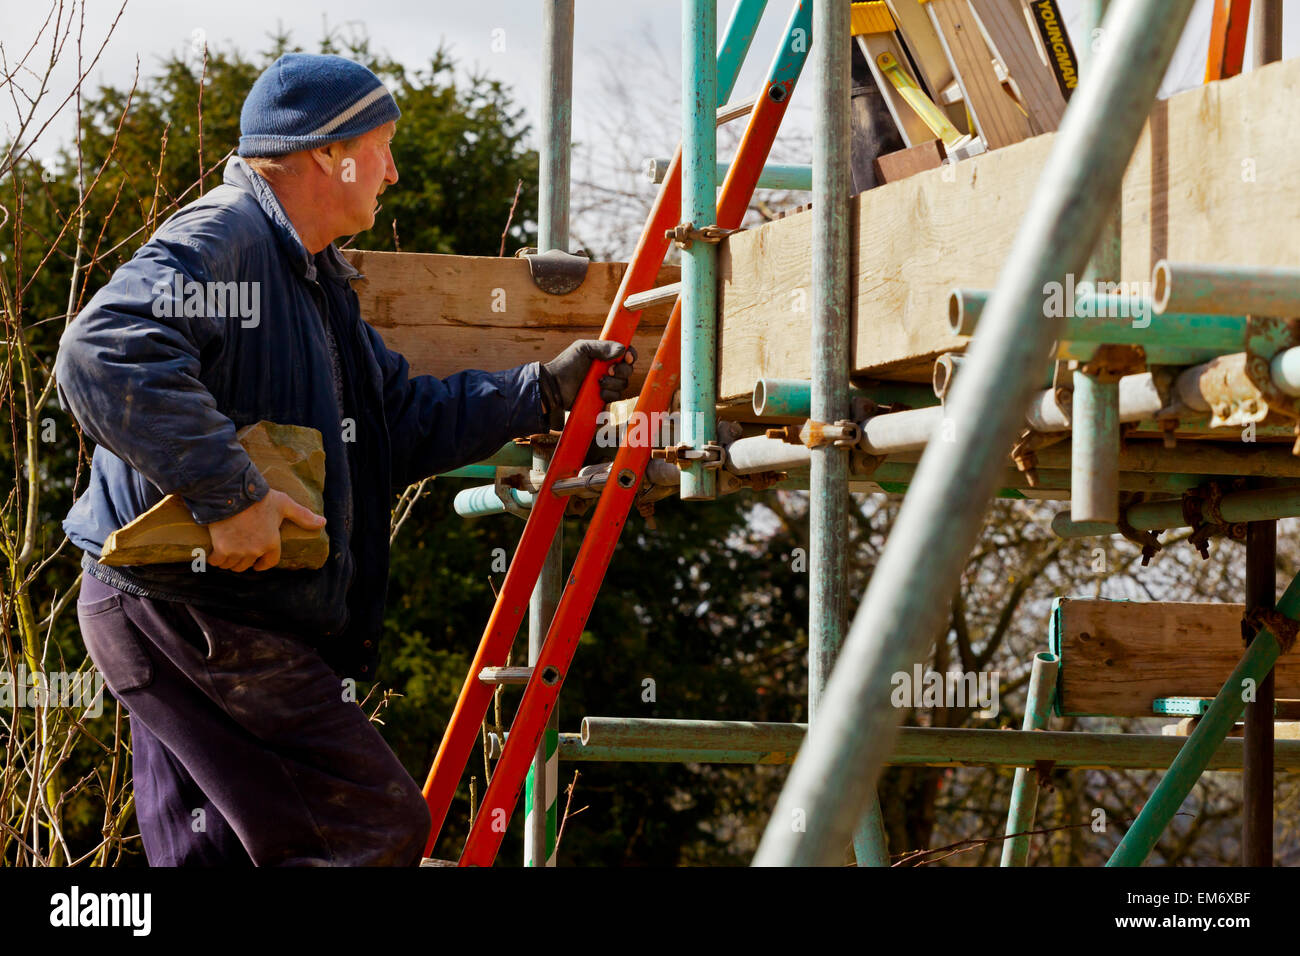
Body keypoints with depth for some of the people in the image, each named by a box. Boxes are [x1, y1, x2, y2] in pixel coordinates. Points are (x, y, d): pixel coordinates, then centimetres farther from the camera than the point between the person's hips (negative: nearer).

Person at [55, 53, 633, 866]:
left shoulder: (315, 278, 20)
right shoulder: (218, 239, -14)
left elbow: (402, 422, 24)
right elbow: (105, 358, -30)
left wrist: (545, 391, 20)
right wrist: (229, 495, -30)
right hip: (182, 609, -11)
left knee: (214, 852, 13)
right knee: (380, 829, -11)